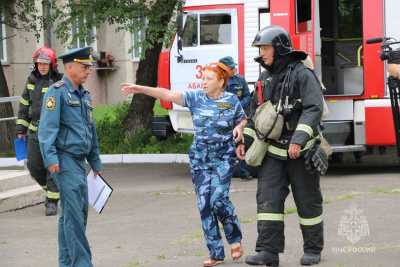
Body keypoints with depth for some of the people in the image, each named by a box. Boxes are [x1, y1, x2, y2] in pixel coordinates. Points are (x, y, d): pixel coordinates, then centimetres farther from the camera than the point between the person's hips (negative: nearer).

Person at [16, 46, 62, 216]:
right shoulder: (32, 81, 8)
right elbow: (24, 106, 16)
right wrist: (21, 129, 13)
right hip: (35, 131, 5)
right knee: (34, 166, 8)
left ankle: (52, 202, 4)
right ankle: (51, 189, 32)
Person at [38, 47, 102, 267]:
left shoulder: (84, 95, 18)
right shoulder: (57, 92, -8)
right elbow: (47, 127, -16)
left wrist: (95, 162, 24)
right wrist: (50, 158, -24)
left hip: (79, 162, 9)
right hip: (65, 160, -9)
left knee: (74, 213, 12)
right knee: (74, 212, -12)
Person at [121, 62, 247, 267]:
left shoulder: (231, 101, -1)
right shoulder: (196, 98, 1)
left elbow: (242, 119, 16)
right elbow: (168, 95, -7)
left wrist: (239, 128, -7)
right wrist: (139, 89, -16)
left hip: (223, 158, -3)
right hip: (199, 159, 3)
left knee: (218, 199, -16)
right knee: (204, 204, 0)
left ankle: (235, 239, 10)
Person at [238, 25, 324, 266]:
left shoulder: (302, 75, -11)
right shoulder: (265, 79, 10)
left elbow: (314, 109, -21)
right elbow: (255, 113, 19)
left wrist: (298, 140, -29)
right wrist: (244, 140, 10)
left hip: (301, 153, -5)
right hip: (274, 152, 5)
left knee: (308, 201, 6)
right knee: (268, 199, -6)